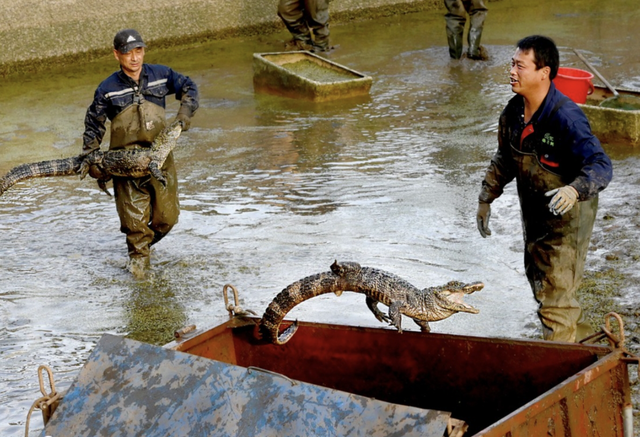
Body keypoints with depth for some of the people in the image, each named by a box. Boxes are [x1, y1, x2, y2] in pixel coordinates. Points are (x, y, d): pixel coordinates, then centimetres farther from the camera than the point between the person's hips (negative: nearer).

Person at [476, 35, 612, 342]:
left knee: (554, 296, -4)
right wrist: (486, 198, 14)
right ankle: (582, 336, 44)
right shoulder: (513, 111, -3)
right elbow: (504, 159, 14)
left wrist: (574, 190, -52)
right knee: (540, 283, 22)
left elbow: (601, 166, -34)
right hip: (533, 214, 8)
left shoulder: (566, 116, -27)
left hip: (567, 216, -8)